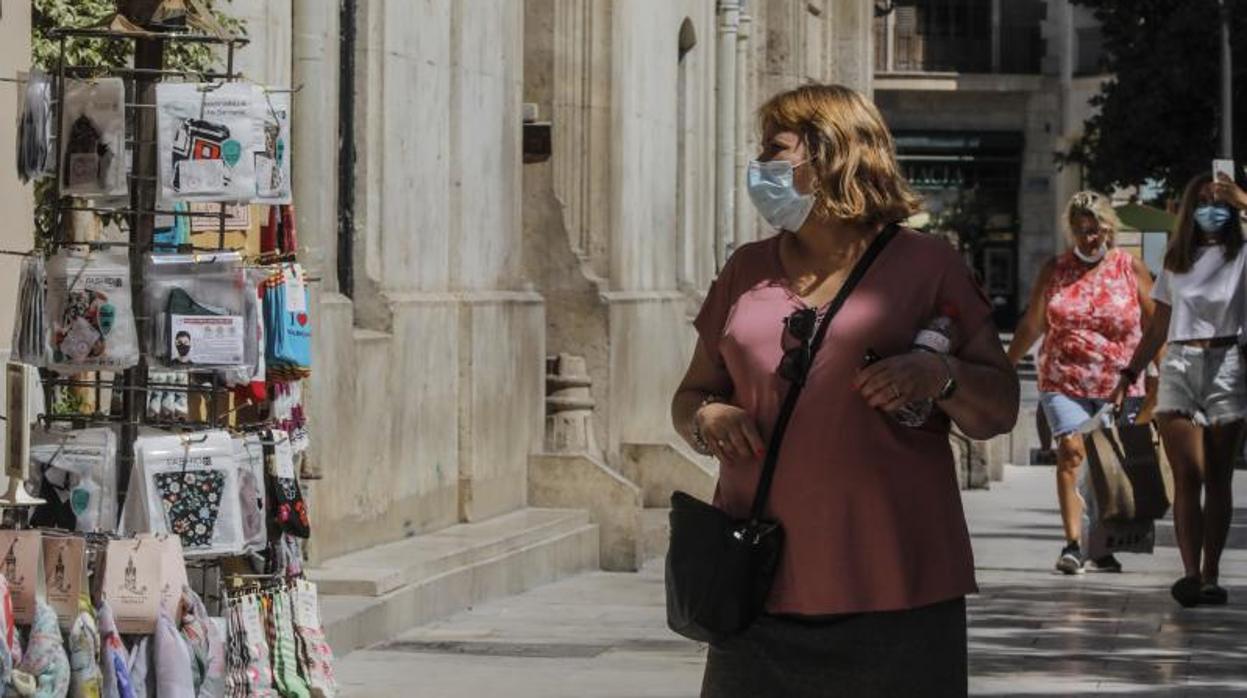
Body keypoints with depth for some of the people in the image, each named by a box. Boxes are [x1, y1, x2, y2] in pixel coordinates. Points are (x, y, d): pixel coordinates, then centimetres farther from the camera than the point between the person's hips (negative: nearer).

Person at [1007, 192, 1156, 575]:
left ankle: (1101, 550, 14)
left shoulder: (1130, 268, 4)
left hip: (1118, 386, 0)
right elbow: (1031, 327, 11)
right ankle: (1073, 542, -20)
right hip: (1063, 382, 0)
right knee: (1072, 451, -17)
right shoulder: (1055, 270, 7)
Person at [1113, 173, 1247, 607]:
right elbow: (1157, 329, 20)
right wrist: (1130, 372, 14)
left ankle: (1210, 575, 3)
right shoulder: (1177, 263, 16)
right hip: (1180, 367, 2)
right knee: (1187, 476, -10)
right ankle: (1190, 573, -19)